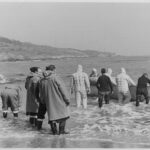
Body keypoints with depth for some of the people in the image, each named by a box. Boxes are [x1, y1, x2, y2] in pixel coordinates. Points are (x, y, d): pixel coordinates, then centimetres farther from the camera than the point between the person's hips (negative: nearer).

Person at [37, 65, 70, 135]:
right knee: (63, 113, 7)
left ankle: (54, 131, 10)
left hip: (49, 101, 5)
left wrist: (43, 102, 23)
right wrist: (67, 99, -8)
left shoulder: (42, 81, 5)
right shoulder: (55, 77, -12)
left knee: (52, 115, 12)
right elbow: (62, 88, -13)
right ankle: (61, 130, 4)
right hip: (58, 100, -5)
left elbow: (41, 94, 12)